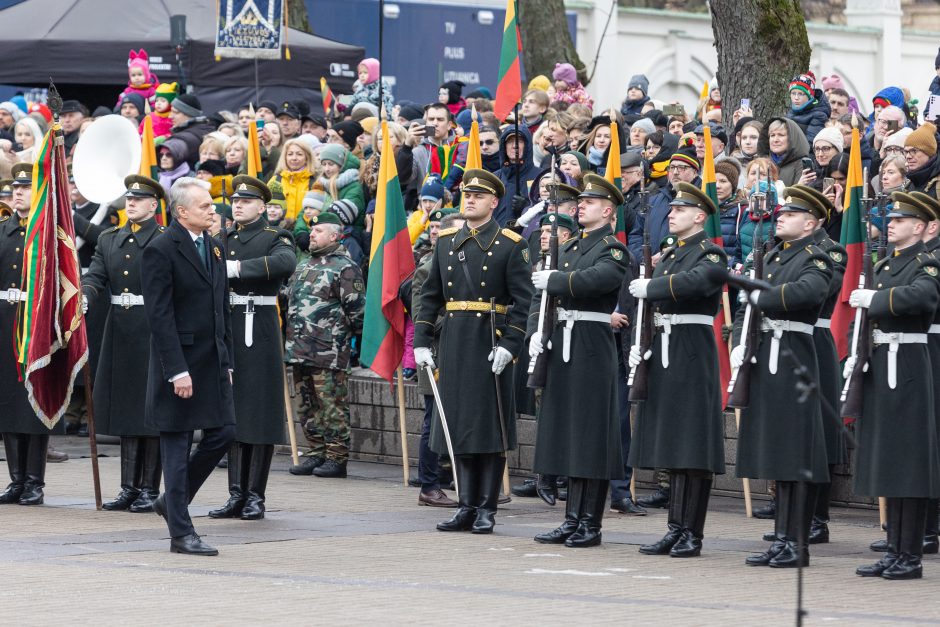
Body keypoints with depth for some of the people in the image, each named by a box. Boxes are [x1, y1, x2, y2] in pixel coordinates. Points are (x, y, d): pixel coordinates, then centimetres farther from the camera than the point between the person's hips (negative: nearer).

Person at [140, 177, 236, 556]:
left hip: (213, 362, 8)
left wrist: (227, 361, 13)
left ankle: (172, 500, 23)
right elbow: (159, 316, -16)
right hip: (179, 362, -8)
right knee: (177, 446, -1)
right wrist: (177, 370, -20)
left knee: (223, 432, 5)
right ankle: (181, 533, 4)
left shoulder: (213, 248, 13)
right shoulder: (161, 251, -12)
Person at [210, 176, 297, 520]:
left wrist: (236, 267, -25)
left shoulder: (275, 238, 0)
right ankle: (236, 494, 10)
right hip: (225, 333, 5)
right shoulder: (220, 239, 17)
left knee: (259, 413, -3)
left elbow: (285, 263, -22)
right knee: (231, 414, 6)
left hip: (258, 334, -5)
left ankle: (255, 496, 0)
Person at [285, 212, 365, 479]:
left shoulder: (345, 267, -6)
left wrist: (348, 337, -5)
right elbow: (288, 299, 27)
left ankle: (337, 457, -3)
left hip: (328, 352, -8)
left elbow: (356, 308, -9)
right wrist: (290, 341, 22)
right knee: (308, 405, 11)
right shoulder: (304, 266, 19)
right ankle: (316, 453, 17)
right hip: (299, 351, 8)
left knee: (332, 405, -6)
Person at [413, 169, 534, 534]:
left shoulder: (510, 246, -2)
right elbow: (430, 296, 13)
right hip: (454, 344, 5)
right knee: (458, 425, 6)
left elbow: (522, 300, -7)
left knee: (490, 427, -2)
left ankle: (487, 509, 3)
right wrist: (421, 342, 6)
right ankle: (466, 506, 11)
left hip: (491, 347, -5)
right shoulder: (446, 242, 12)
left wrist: (509, 345, -16)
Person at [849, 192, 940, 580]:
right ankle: (894, 553, 15)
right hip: (880, 366, 9)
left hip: (907, 368, -9)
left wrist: (872, 298, -21)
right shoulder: (885, 266, 18)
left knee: (909, 464, -7)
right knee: (888, 462, 10)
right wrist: (855, 355, 10)